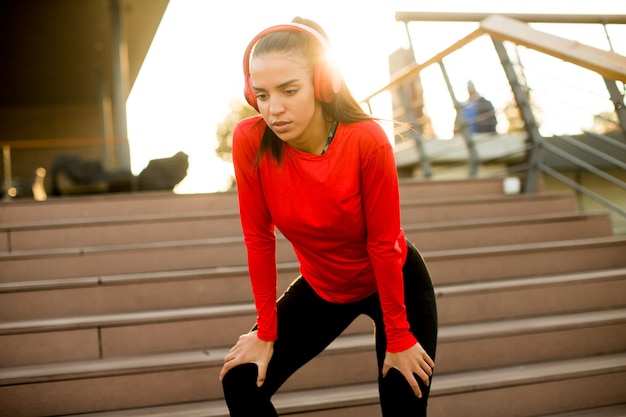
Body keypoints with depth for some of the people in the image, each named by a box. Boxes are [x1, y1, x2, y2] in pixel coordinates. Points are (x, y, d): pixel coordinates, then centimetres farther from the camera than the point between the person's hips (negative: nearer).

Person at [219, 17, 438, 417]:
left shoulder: (367, 140, -30)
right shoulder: (249, 140, -23)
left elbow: (383, 243, -22)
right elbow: (259, 237, -14)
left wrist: (398, 338, -14)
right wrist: (266, 332, -9)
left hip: (397, 284, -2)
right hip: (322, 288, 3)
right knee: (241, 383, -3)